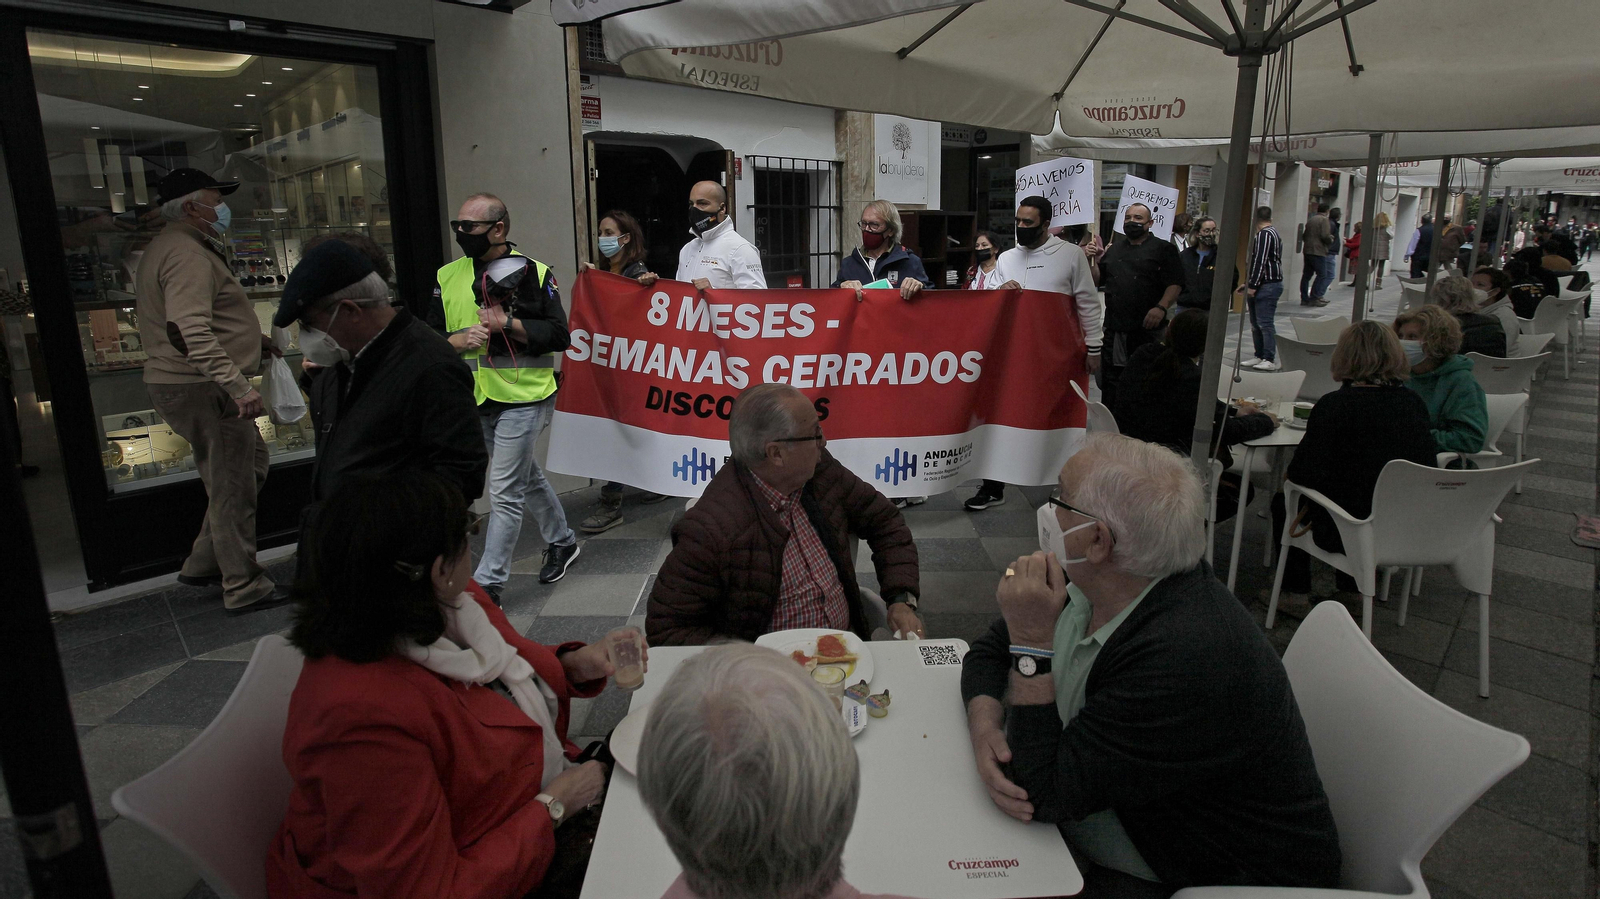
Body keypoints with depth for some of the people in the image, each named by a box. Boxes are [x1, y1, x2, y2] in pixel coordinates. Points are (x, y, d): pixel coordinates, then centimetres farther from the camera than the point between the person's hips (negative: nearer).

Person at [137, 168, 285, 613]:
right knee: (232, 488, -3)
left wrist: (250, 338, 24)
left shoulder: (170, 247, 19)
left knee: (253, 461, 19)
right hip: (201, 389, -11)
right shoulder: (187, 255, -18)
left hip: (187, 385, 11)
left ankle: (203, 563, 25)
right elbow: (192, 333, -30)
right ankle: (244, 588, 8)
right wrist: (237, 385, -34)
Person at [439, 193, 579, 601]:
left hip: (522, 398, -6)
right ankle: (562, 541, 40)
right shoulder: (448, 276, 8)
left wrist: (507, 324, -19)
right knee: (528, 478, 20)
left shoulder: (535, 273, -6)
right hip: (476, 400, 6)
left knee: (504, 493, -4)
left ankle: (487, 585, 3)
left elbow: (559, 336, -10)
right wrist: (458, 340, -13)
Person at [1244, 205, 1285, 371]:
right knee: (1256, 324, 14)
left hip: (1268, 285, -11)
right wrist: (1249, 283, 21)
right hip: (1266, 284, 11)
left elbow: (1260, 262, -20)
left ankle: (1270, 360, -7)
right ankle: (1260, 356, 19)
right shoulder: (1273, 233, 21)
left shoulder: (1265, 235, -13)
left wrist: (1253, 286, -20)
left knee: (1265, 323, -9)